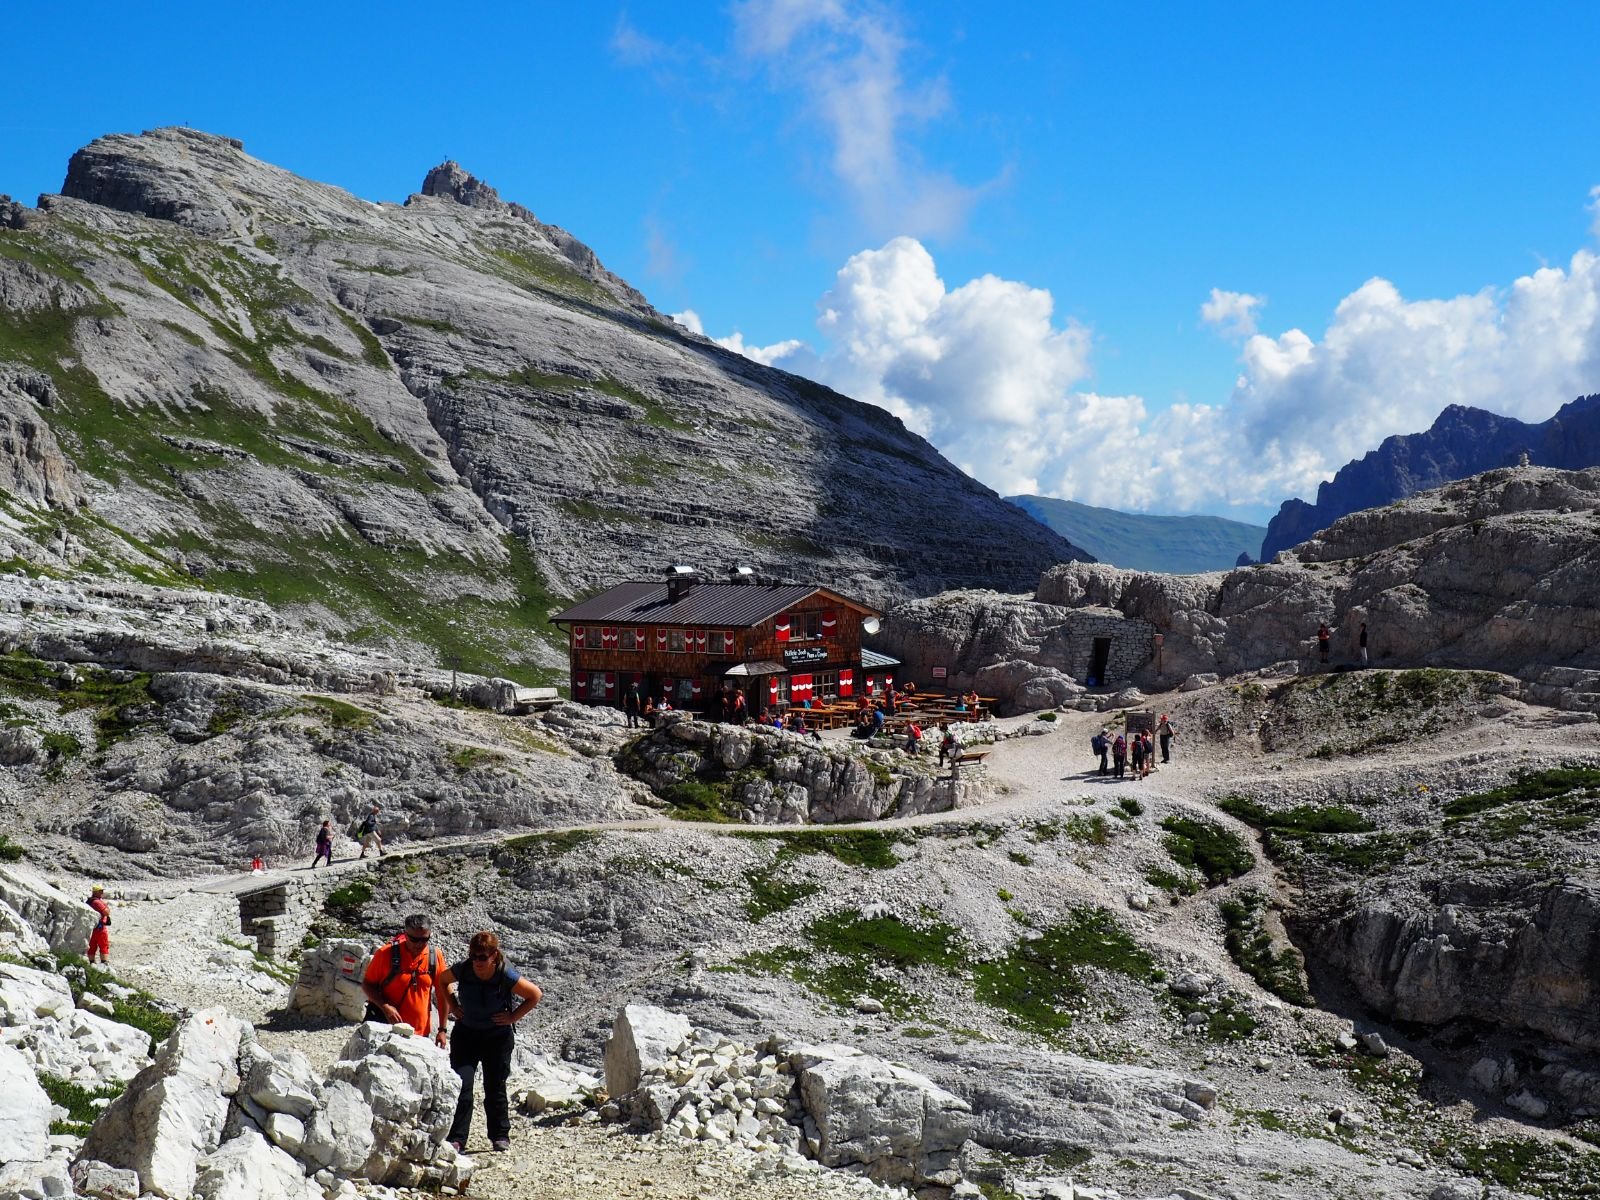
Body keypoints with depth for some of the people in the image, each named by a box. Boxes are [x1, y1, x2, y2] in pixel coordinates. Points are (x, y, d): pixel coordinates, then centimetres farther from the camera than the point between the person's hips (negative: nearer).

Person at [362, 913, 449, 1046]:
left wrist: (442, 1030, 4)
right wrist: (385, 1007, -17)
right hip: (386, 1027, -2)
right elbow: (367, 984, -1)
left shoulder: (435, 956, -2)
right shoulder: (387, 953, -10)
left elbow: (443, 995, 6)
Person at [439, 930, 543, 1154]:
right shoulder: (462, 970, -15)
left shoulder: (506, 976, -22)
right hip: (465, 1033, 2)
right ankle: (456, 1138, -4)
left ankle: (500, 1136, 19)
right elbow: (441, 980, 9)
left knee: (495, 1087, 5)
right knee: (461, 1085, -8)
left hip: (498, 1036, -2)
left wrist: (513, 1017, -10)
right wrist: (453, 1007, 2)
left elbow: (535, 995, -8)